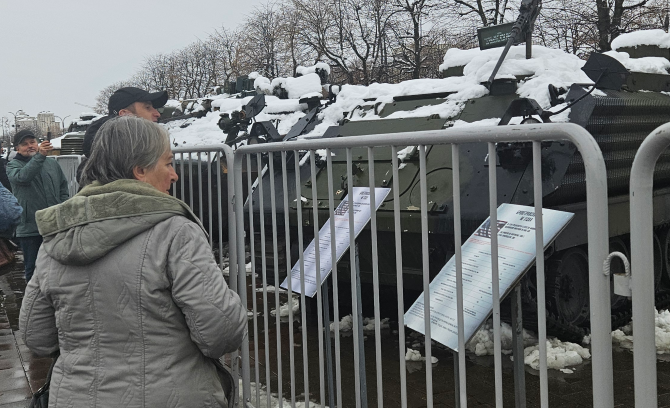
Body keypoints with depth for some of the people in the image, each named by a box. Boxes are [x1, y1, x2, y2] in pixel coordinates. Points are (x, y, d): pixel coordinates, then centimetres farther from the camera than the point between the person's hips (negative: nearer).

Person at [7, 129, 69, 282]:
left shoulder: (52, 163, 11)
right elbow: (22, 177, -25)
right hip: (29, 228, -3)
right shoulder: (13, 165, -1)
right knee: (33, 268, 6)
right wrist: (39, 156, -37)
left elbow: (64, 187, 18)